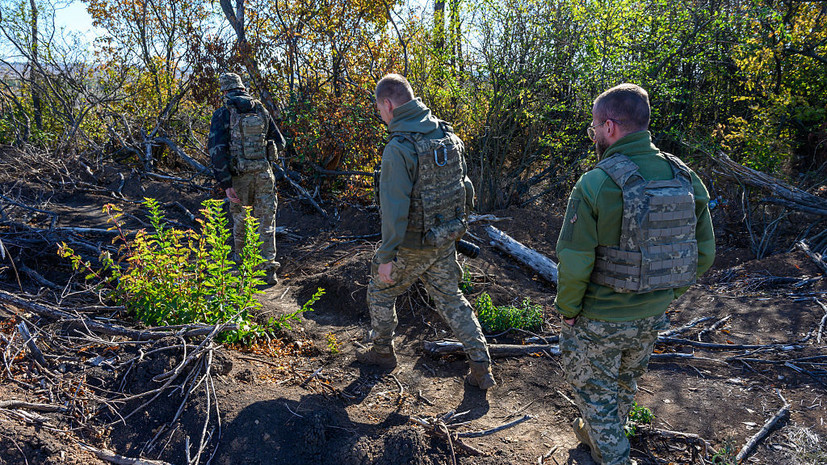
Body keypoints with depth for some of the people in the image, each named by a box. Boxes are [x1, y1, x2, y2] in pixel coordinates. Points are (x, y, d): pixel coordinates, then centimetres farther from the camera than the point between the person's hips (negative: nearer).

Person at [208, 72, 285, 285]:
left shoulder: (222, 114, -5)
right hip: (264, 173, 1)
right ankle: (269, 267, 0)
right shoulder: (261, 110, 5)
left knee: (239, 218, 18)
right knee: (266, 220, 6)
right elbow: (279, 142, 12)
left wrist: (225, 184, -13)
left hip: (239, 175, -1)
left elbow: (217, 150, -13)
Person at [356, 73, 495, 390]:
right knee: (450, 299, 18)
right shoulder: (447, 135, 1)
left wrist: (386, 256, -18)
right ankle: (481, 367, 16)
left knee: (380, 292, 18)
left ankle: (382, 352, 36)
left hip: (411, 245, -6)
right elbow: (464, 187, 9)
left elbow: (395, 208, -25)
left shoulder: (398, 148, -22)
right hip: (445, 242, 7)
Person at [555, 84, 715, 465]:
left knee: (594, 389, 19)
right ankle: (596, 434, 53)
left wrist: (567, 310, -7)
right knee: (625, 382, 29)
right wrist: (666, 295, 13)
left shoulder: (594, 184, -25)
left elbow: (574, 264, -24)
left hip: (597, 319, -6)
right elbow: (703, 253, 1)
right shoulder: (686, 179, -7)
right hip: (651, 317, 7)